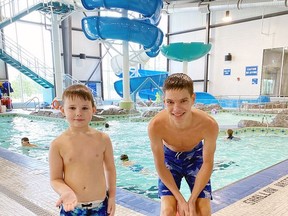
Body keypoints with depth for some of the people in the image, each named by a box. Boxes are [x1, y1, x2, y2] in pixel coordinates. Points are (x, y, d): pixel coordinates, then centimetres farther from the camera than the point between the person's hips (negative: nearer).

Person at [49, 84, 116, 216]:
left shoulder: (103, 139, -6)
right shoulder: (58, 144, -10)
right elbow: (55, 179, -4)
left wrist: (112, 196, 6)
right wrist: (66, 192, -22)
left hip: (100, 205, 1)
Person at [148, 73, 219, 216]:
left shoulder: (209, 125, -34)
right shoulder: (156, 126, -35)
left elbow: (207, 163, -18)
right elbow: (160, 166, -19)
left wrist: (192, 200, -20)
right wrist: (180, 199, -20)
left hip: (195, 157, 1)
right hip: (170, 158, 0)